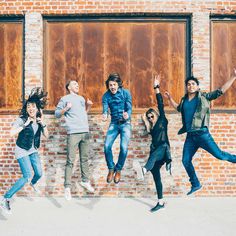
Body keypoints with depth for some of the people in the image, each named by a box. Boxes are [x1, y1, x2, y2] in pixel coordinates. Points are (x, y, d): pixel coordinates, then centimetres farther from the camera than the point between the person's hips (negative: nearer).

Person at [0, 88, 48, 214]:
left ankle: (33, 184, 50)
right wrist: (25, 124, -31)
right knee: (27, 176, -16)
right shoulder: (22, 119, -19)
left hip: (33, 151, 6)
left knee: (39, 173, 11)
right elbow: (11, 133, -31)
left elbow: (46, 135, -2)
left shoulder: (39, 119, -2)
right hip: (22, 151, -6)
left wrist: (42, 123, -16)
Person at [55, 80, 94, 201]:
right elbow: (57, 114, 3)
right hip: (73, 133, -6)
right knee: (70, 160, -7)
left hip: (85, 132, 6)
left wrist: (89, 106, 12)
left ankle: (85, 181, 23)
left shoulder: (81, 98, 23)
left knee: (85, 158, 10)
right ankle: (67, 187, -3)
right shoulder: (65, 99, 6)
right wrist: (66, 108, -13)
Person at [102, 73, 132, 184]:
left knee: (124, 147, -14)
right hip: (114, 123, 2)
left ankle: (118, 170, 10)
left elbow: (129, 108, -13)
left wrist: (127, 115, -37)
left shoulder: (126, 93, -8)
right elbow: (105, 109, -14)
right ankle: (111, 168, 11)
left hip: (125, 123, -2)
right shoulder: (106, 95, -3)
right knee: (107, 146, -13)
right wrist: (104, 116, -38)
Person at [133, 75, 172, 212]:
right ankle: (161, 202, 7)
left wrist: (157, 88, -1)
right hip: (155, 152, 7)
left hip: (163, 149, -6)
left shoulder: (162, 121, 11)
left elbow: (161, 105, 4)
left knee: (154, 155, -38)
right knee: (156, 175, 1)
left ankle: (143, 170, -69)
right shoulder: (152, 128, 24)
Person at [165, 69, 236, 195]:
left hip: (202, 133, -5)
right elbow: (178, 108, 35)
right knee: (186, 161, 7)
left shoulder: (204, 97, -1)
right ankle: (195, 184, 24)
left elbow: (221, 90, -6)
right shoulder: (184, 100, 12)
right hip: (190, 136, 5)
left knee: (219, 155, -7)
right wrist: (170, 99, 30)